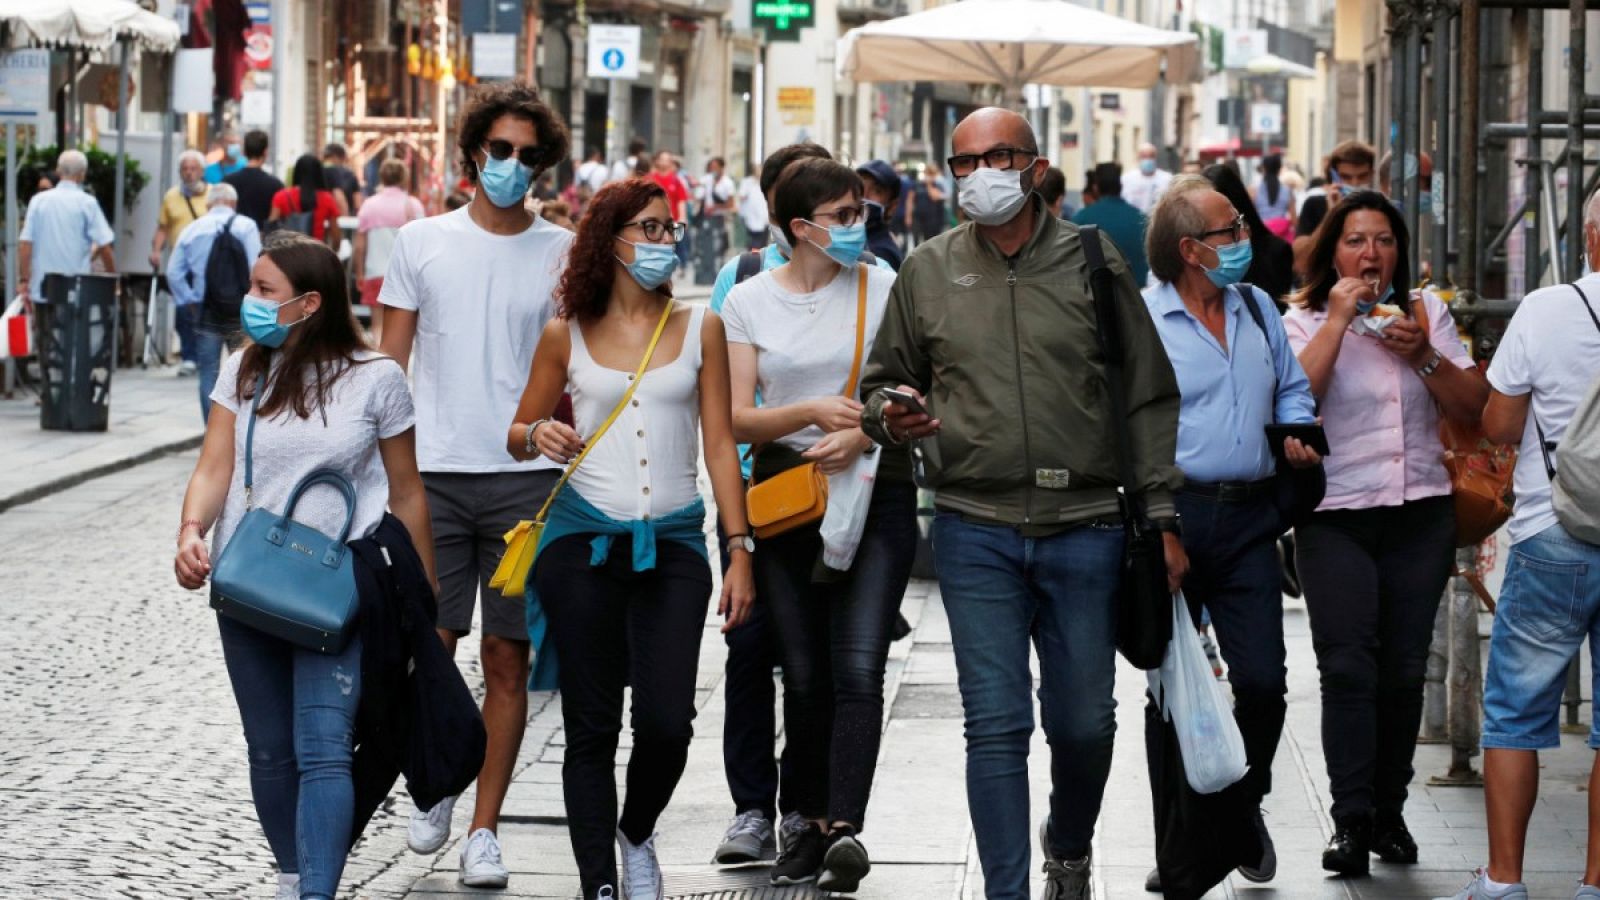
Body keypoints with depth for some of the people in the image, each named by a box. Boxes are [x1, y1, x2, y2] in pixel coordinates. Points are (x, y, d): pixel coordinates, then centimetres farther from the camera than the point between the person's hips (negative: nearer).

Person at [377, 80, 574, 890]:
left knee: (507, 657, 2)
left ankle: (483, 830, 8)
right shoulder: (422, 241, 6)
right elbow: (391, 362, 8)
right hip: (433, 469, 0)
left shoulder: (562, 253, 6)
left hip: (525, 473, 0)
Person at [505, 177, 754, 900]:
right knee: (592, 726, 0)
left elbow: (719, 445, 6)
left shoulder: (700, 328, 7)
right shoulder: (567, 337, 5)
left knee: (667, 722, -10)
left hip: (673, 543, 0)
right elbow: (517, 433, 14)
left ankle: (638, 835, 19)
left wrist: (739, 550, 1)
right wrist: (538, 436, -11)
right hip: (583, 542, 0)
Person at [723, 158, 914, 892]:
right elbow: (737, 419, 1)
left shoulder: (885, 288, 2)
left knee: (858, 668, -15)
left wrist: (862, 435, -18)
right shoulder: (748, 301, 5)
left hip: (876, 493, -2)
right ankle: (813, 821, 19)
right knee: (805, 674, 7)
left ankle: (846, 826, -24)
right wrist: (812, 411, -16)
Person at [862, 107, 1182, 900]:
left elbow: (1148, 398, 6)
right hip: (975, 530, 0)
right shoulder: (928, 272, 6)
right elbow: (885, 380, 16)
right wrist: (890, 415, -8)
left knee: (1084, 721, 9)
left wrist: (1160, 512, 1)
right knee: (996, 726, -4)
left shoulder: (1093, 262, 3)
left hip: (1085, 528, 0)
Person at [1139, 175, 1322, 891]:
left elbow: (1292, 389, 23)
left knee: (1262, 681, -4)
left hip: (1248, 520, 4)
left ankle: (1246, 808, 20)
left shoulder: (1258, 308, 12)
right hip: (1172, 515, -4)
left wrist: (1297, 430, 0)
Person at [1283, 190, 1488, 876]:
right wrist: (1338, 319, -15)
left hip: (1420, 513, 3)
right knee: (1348, 667, -11)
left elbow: (1473, 408, 7)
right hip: (1336, 516, -3)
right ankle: (1350, 821, -11)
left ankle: (1388, 811, 14)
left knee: (1404, 669, 3)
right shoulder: (1304, 321, 2)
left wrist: (1423, 355, -8)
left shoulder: (1426, 312, 10)